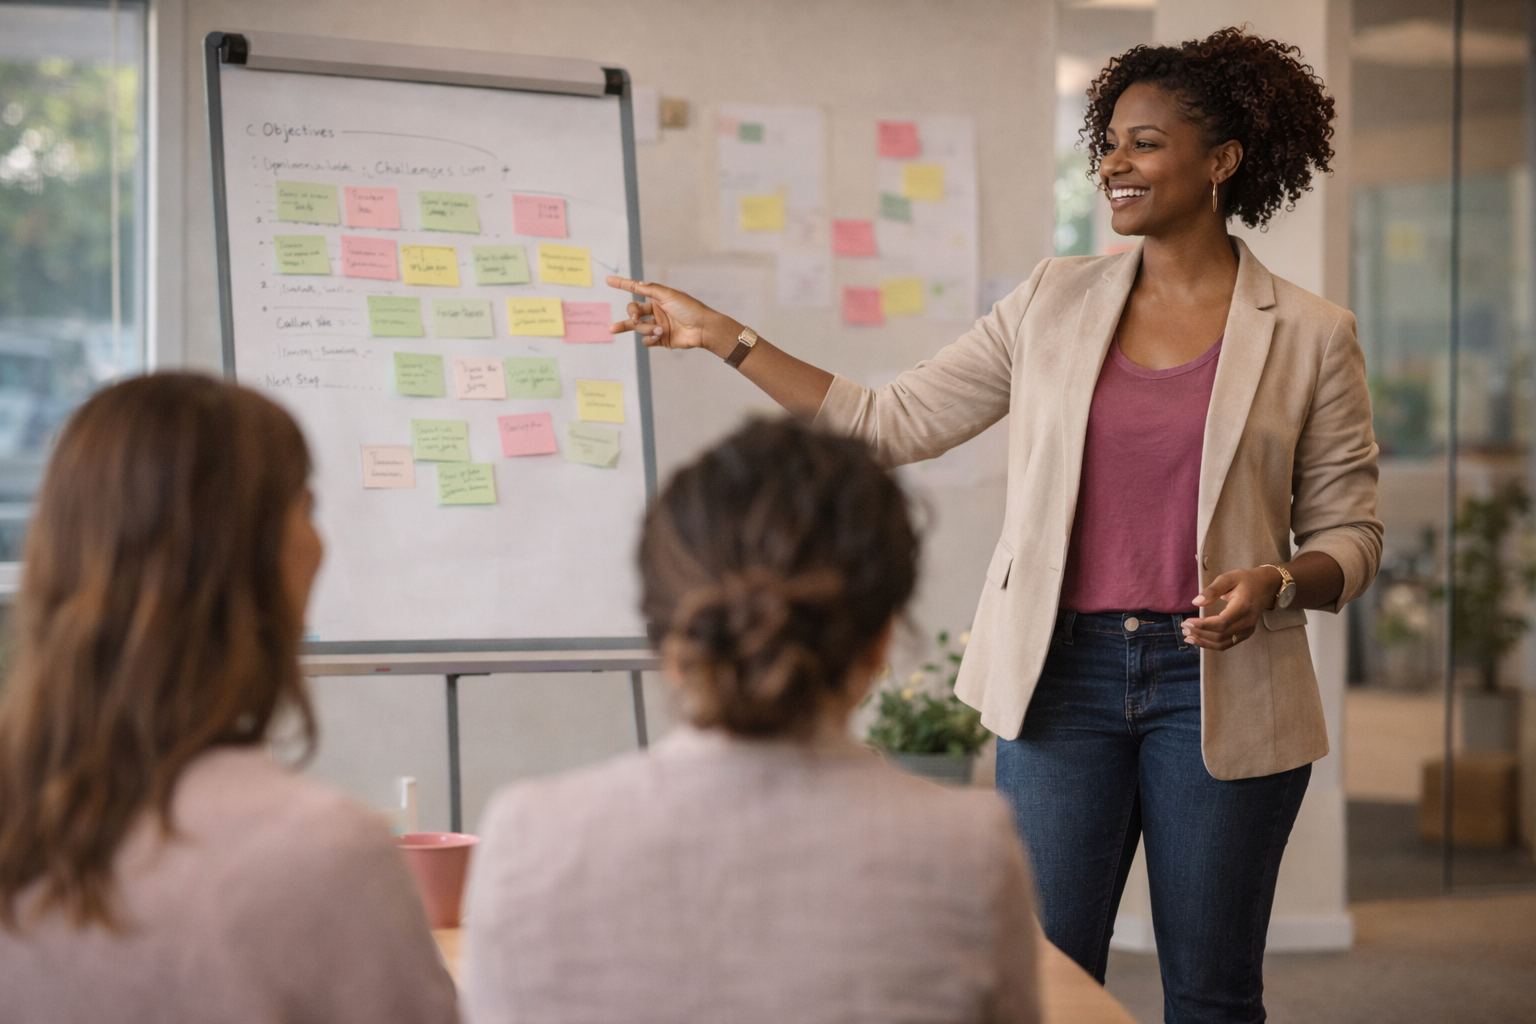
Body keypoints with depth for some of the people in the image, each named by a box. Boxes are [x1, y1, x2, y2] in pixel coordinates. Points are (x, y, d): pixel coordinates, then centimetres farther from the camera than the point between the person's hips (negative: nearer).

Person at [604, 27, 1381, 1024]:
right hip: (1063, 673, 2)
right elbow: (893, 421, 8)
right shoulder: (1055, 301, 7)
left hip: (1217, 688, -2)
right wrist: (724, 338, 5)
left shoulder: (1310, 336, 0)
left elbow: (1350, 535, 4)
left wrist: (1273, 584, -18)